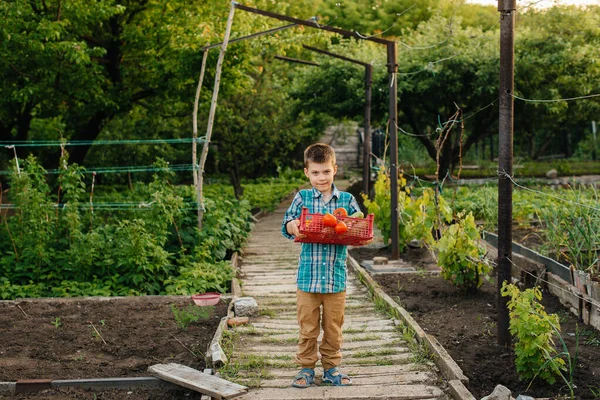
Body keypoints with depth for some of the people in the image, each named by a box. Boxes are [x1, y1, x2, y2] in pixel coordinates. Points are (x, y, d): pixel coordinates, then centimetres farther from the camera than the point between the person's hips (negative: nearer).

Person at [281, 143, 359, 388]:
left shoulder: (347, 200, 3)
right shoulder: (302, 198, 1)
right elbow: (286, 225, 0)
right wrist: (292, 226, -23)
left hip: (336, 276, 1)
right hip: (308, 275, -1)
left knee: (333, 327, 12)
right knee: (308, 327, 7)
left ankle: (331, 368, 27)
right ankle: (306, 369, 21)